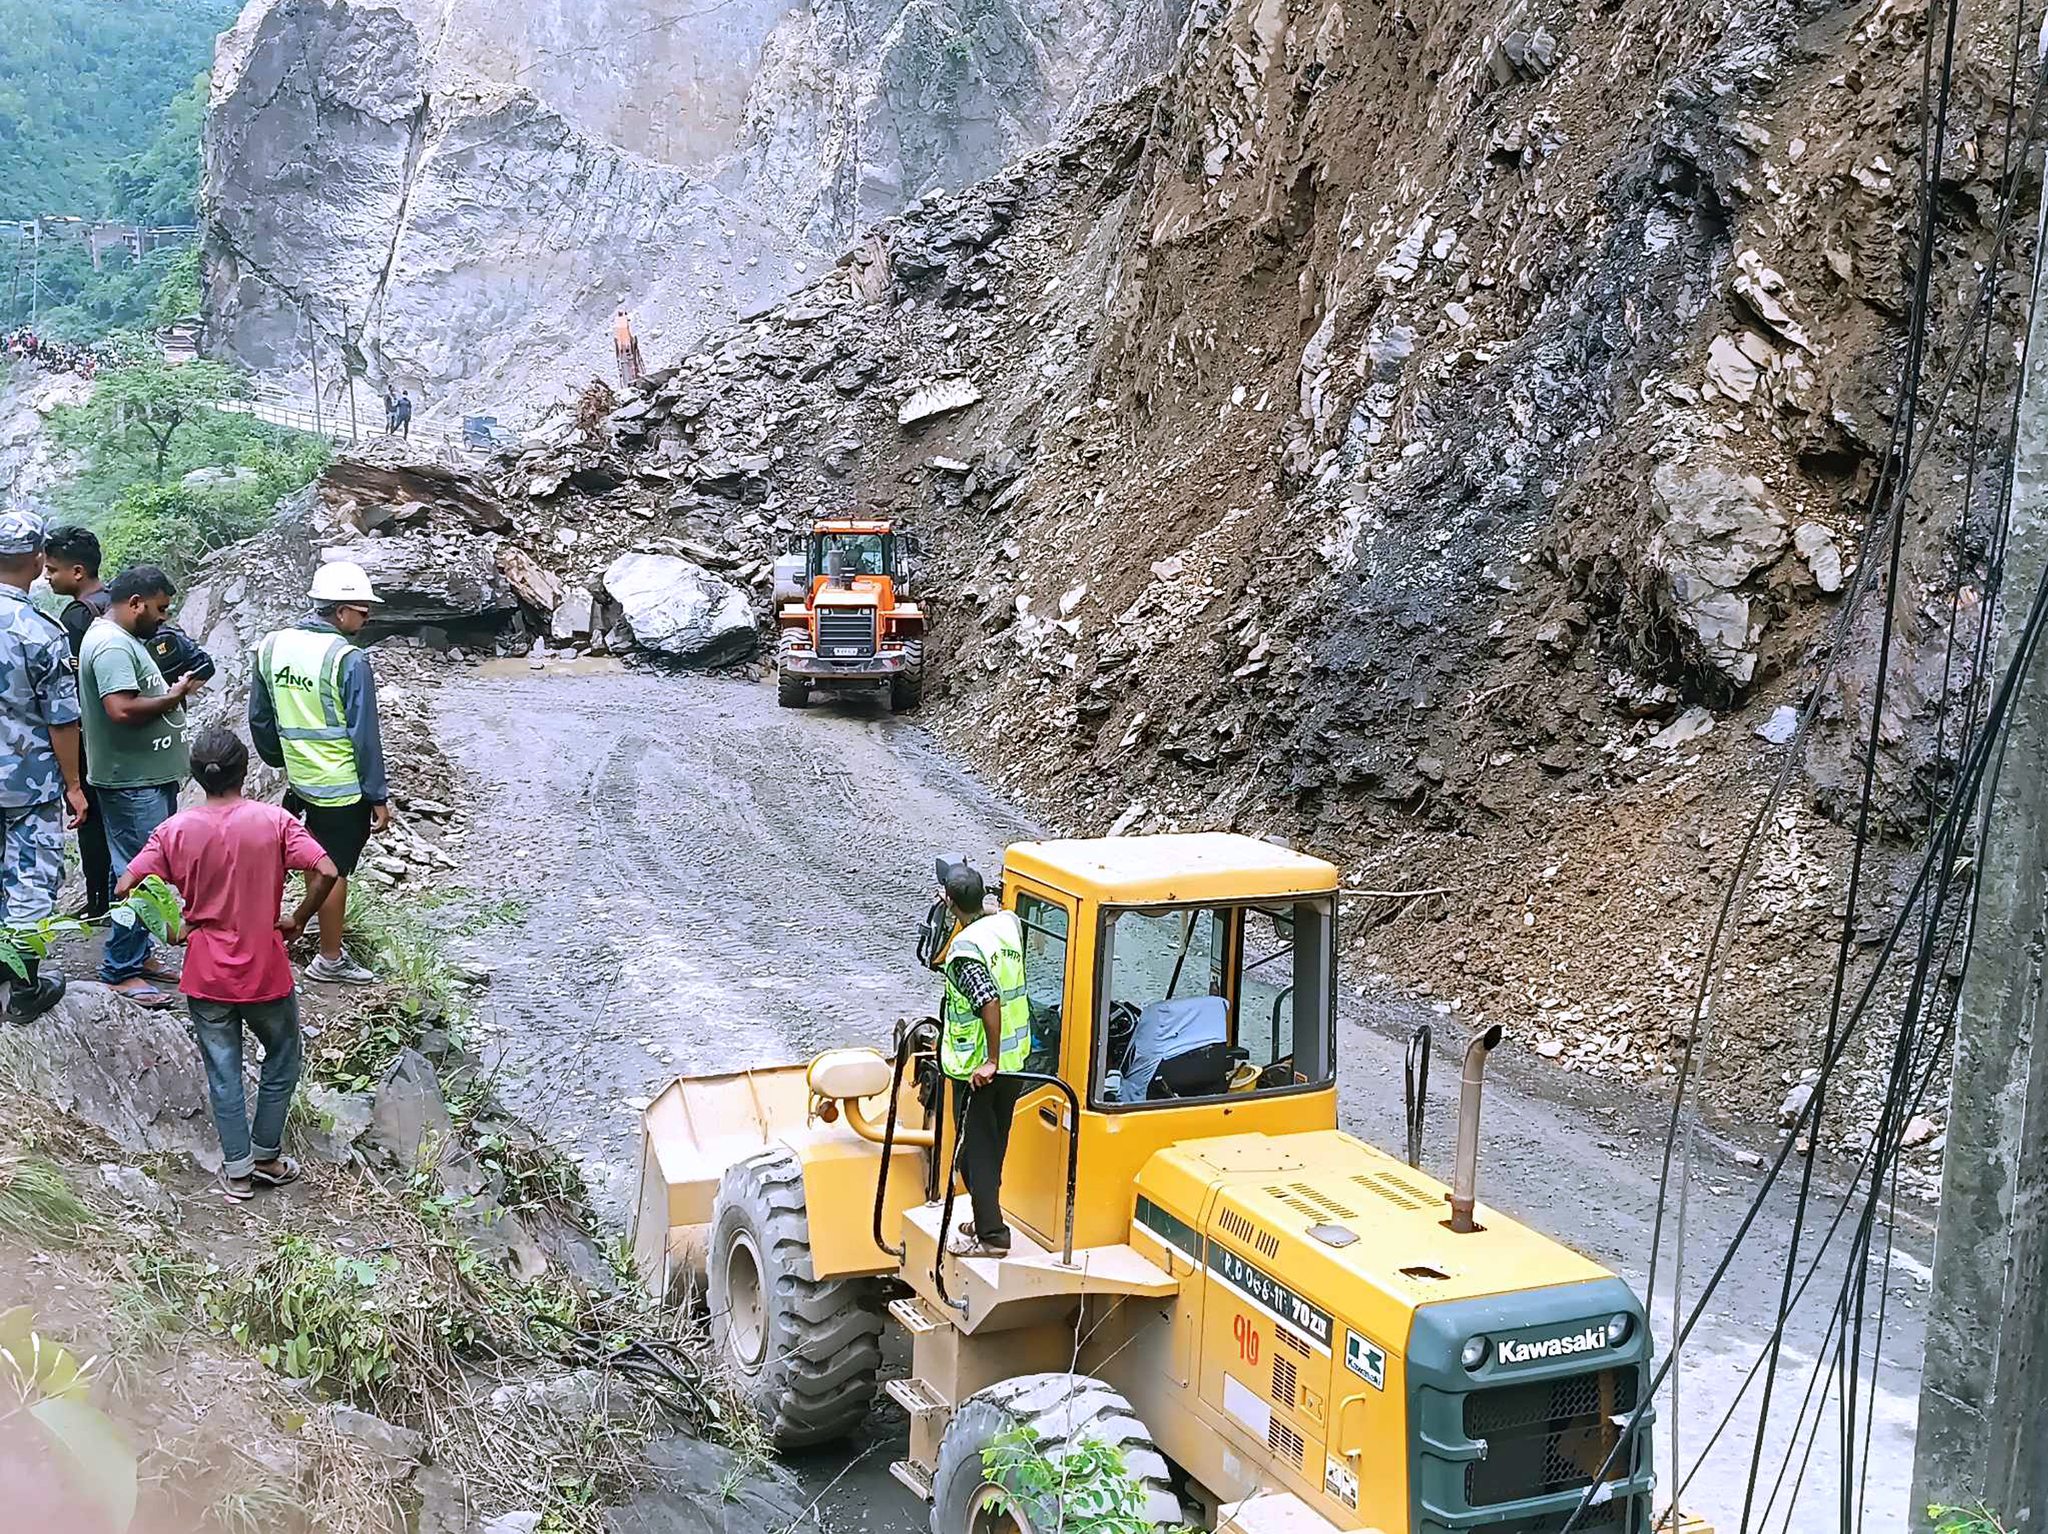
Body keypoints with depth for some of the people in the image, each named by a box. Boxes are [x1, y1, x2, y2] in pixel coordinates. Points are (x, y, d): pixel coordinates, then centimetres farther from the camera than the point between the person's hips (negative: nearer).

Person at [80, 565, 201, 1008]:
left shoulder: (124, 639, 15)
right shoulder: (112, 645, -19)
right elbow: (122, 709, -29)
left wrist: (172, 685, 10)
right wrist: (175, 696, -18)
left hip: (151, 776, 11)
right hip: (132, 782, -11)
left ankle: (138, 954, 26)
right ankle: (120, 970, 0)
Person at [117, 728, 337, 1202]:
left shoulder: (176, 829, -9)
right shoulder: (273, 820, -14)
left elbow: (127, 887, -11)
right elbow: (325, 873, -22)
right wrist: (298, 919, -6)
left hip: (206, 975, 2)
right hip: (265, 971, -1)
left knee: (223, 1072, 14)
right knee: (282, 1058, 21)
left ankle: (237, 1172, 22)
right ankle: (266, 1157, 27)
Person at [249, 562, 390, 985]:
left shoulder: (271, 645, 2)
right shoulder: (348, 659, -18)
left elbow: (259, 718, 11)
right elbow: (364, 735, -16)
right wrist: (378, 797, -10)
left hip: (299, 779, 6)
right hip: (342, 787, -6)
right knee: (334, 871, 5)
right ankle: (329, 961, 15)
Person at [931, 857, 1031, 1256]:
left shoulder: (965, 947, -23)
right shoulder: (1008, 923, -1)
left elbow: (990, 1002, -31)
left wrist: (990, 1061, -25)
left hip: (977, 1067, -8)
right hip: (1015, 1058, 8)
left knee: (975, 1149, 2)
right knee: (995, 1144, 18)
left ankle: (991, 1236, 6)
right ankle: (987, 1220, 29)